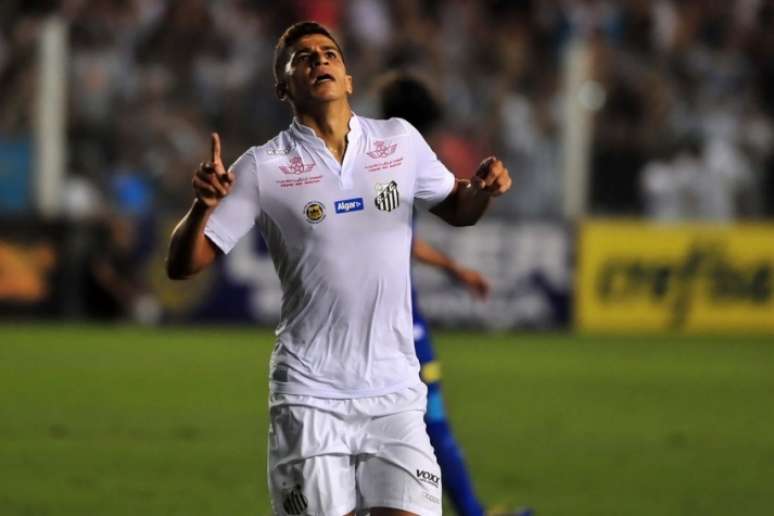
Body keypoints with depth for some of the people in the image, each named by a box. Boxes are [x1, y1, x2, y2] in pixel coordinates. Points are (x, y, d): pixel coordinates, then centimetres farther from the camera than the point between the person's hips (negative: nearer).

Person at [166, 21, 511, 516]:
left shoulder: (401, 141, 7)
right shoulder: (263, 168, -1)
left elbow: (456, 210, 22)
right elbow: (184, 265, 0)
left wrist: (482, 189, -1)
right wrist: (204, 205, -21)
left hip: (395, 390, 2)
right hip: (310, 395, -2)